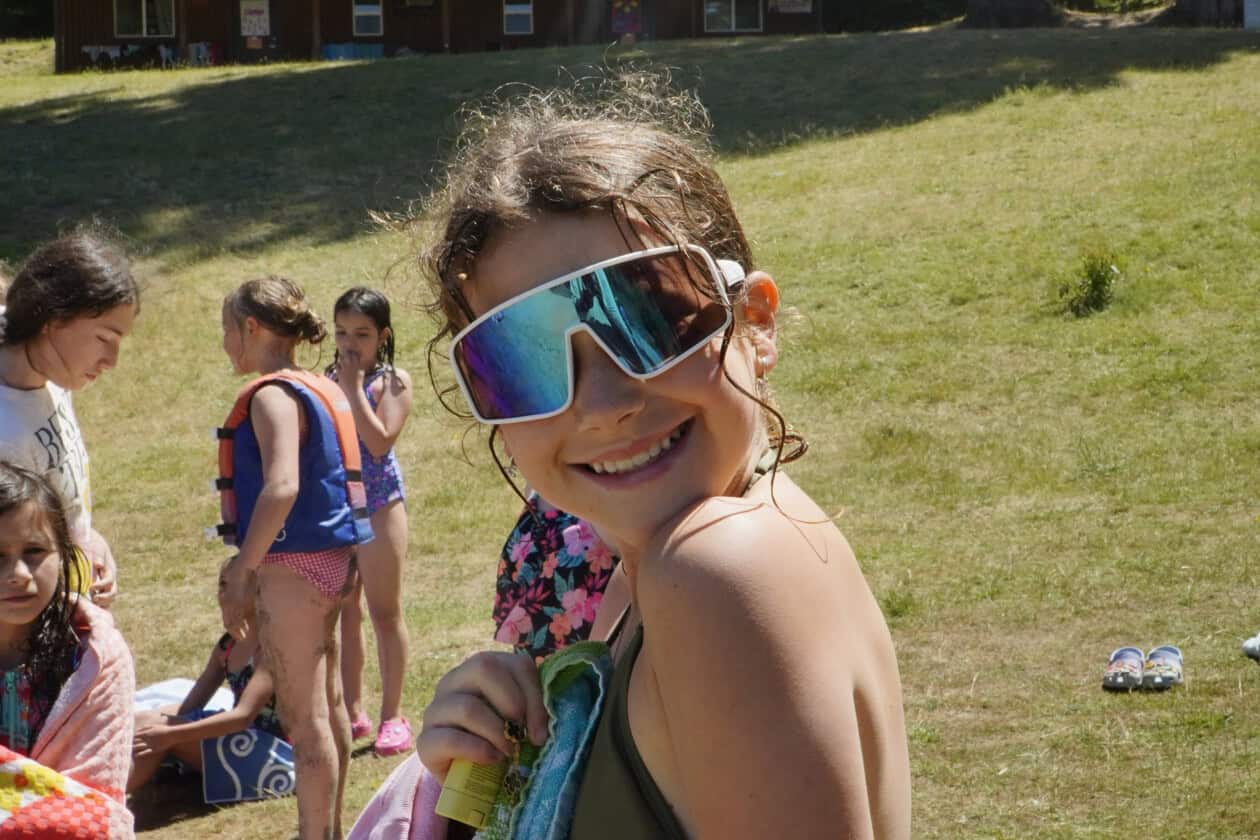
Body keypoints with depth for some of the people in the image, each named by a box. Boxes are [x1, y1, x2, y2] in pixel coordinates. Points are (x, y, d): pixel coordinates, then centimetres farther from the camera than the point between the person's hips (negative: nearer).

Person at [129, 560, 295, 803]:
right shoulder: (227, 646, 11)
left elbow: (243, 716, -23)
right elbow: (191, 705, 11)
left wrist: (171, 734, -28)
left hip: (274, 751, -8)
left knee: (152, 722, -21)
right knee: (144, 721, -7)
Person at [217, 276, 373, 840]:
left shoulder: (273, 395, -15)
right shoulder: (322, 389, 13)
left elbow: (281, 487, -27)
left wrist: (241, 574, -25)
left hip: (295, 563, -10)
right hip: (328, 558, 10)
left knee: (304, 717, -5)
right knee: (327, 706, 17)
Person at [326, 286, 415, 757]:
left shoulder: (393, 382, -5)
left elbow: (379, 442, -20)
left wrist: (354, 388, -18)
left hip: (378, 501, -5)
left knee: (384, 612, 0)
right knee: (343, 612, 11)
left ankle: (392, 715, 8)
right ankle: (351, 711, 20)